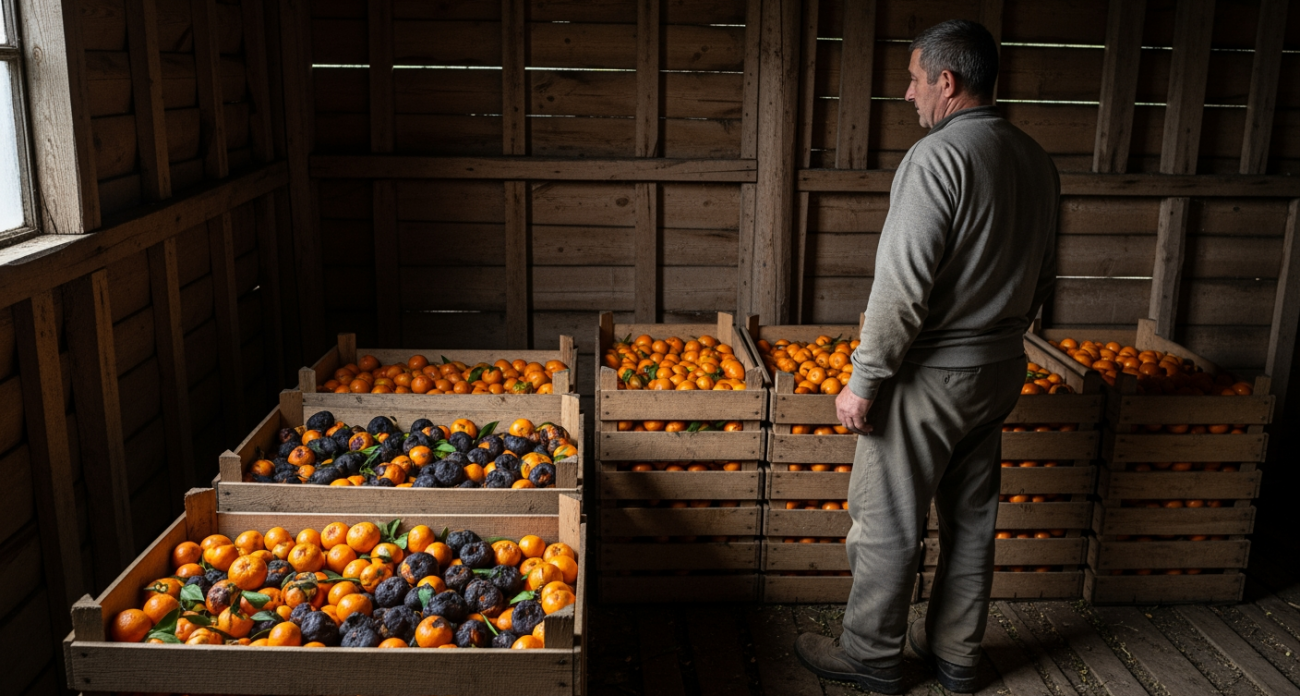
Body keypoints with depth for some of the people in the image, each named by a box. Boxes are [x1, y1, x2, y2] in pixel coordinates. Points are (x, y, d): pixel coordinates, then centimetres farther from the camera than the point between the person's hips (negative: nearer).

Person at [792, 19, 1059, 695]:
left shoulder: (937, 156, -19)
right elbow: (1041, 277, 15)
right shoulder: (1036, 160, 7)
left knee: (886, 522, 6)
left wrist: (863, 381, -18)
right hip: (1002, 367, 9)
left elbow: (902, 285, -24)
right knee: (971, 517, 18)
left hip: (930, 373, -8)